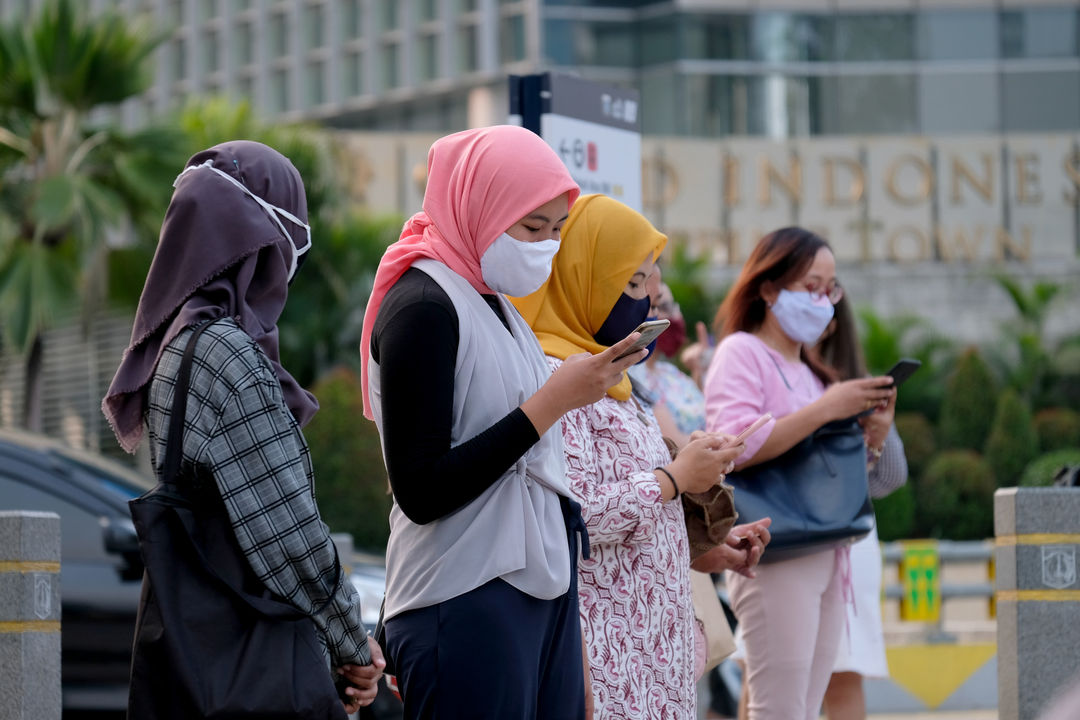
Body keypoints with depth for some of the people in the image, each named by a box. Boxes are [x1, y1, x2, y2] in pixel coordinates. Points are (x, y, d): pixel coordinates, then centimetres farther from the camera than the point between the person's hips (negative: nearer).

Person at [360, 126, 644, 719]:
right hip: (466, 604, -9)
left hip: (542, 592, 9)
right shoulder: (422, 307, -12)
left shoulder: (495, 304, 17)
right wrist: (551, 403, -17)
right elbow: (421, 492, -19)